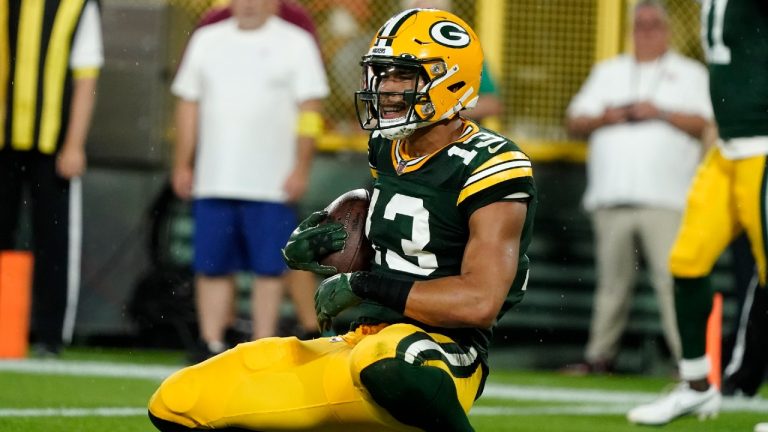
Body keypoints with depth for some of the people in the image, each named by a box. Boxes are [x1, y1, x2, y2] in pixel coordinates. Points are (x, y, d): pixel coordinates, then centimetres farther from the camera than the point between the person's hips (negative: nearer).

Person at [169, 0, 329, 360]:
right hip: (213, 181, 3)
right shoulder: (207, 40, 13)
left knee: (269, 268, -2)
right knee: (211, 266, 3)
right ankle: (212, 346, 8)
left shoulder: (296, 43, 2)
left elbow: (309, 110, -2)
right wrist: (182, 164, 10)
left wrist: (301, 168, -10)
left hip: (271, 183, -3)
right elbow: (188, 105, 15)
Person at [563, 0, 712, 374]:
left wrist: (660, 112, -11)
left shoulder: (690, 74, 13)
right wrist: (605, 118, -4)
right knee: (611, 280, 4)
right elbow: (574, 122, 16)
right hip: (611, 198, 4)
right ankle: (600, 354, 11)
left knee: (672, 279, -14)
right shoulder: (608, 72, 23)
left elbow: (705, 124, -1)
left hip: (664, 199, -4)